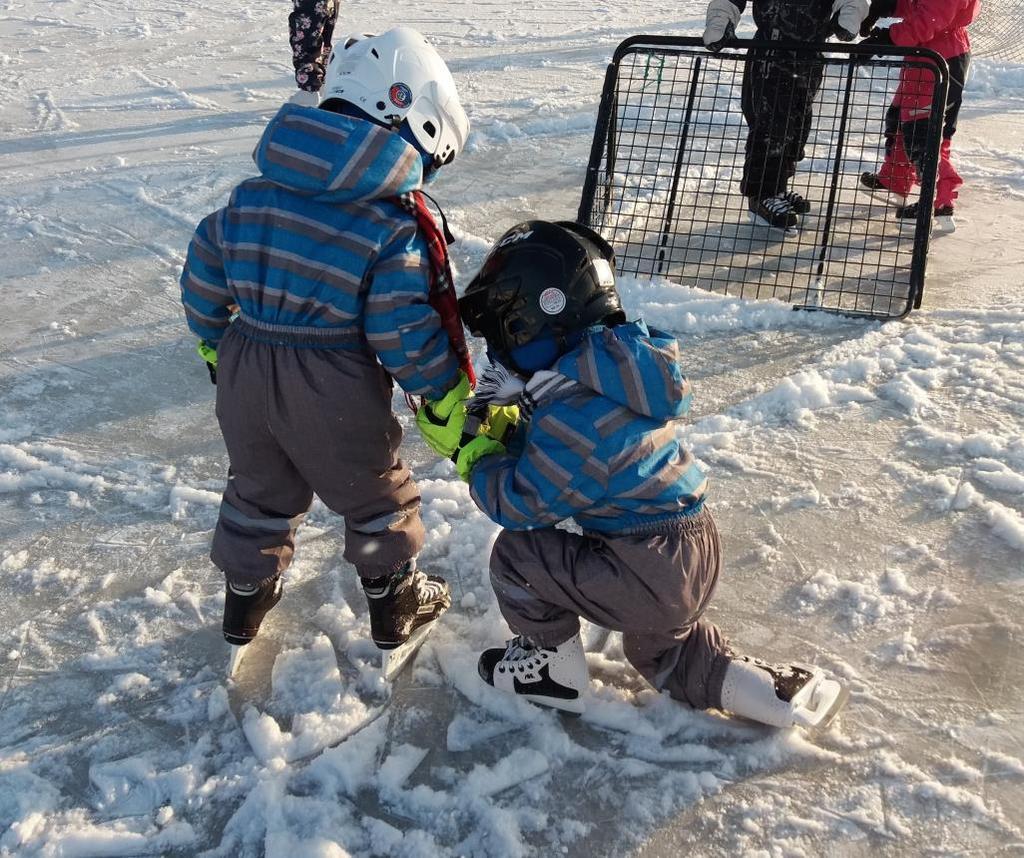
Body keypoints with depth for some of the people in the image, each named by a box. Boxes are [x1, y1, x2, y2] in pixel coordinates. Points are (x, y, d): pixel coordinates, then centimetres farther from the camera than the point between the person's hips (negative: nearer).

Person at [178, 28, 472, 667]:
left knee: (261, 489, 28)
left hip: (244, 371, 5)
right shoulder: (397, 223, -17)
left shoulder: (256, 192, 2)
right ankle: (395, 608, 37)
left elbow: (204, 272, 9)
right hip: (333, 391, -5)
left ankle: (245, 603, 45)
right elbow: (407, 333, -19)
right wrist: (450, 396, -5)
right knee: (375, 496, 20)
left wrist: (214, 344, 23)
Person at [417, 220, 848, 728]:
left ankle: (555, 671, 18)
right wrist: (496, 427, 1)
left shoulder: (572, 415, -26)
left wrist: (466, 448, -2)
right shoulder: (615, 358, 3)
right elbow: (545, 453, 15)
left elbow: (517, 503, -14)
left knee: (516, 554, -2)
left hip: (650, 579, -10)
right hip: (698, 555, 10)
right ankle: (781, 690, 20)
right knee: (660, 650, 34)